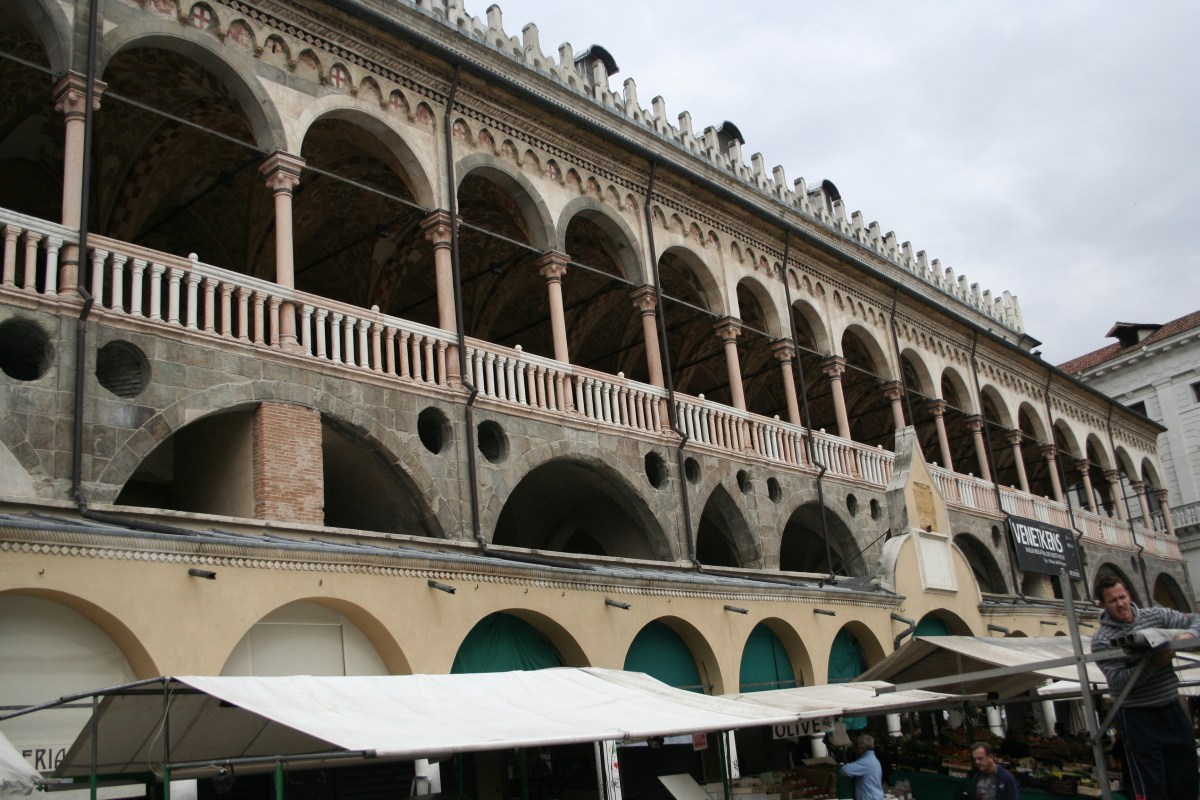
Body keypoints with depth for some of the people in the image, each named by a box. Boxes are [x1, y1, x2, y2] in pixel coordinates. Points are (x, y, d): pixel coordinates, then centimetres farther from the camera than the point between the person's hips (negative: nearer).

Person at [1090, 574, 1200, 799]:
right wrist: (1154, 664, -25)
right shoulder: (1102, 640, -9)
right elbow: (1117, 680, -17)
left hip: (1172, 708, 5)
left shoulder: (1155, 616, 4)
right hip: (1138, 717, -4)